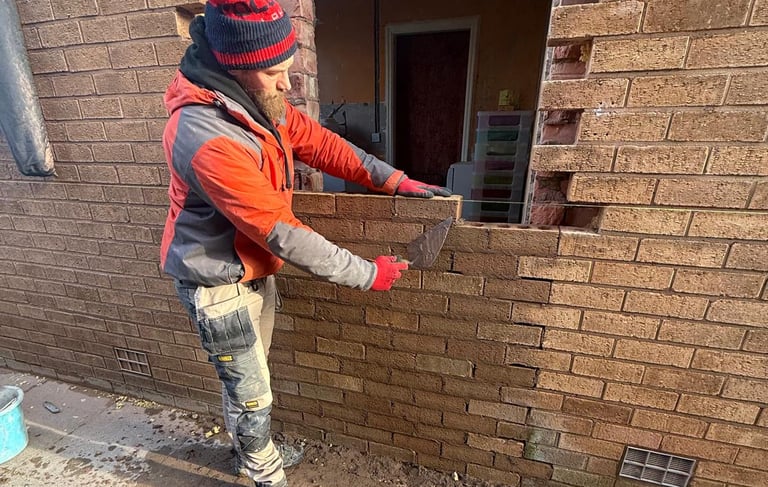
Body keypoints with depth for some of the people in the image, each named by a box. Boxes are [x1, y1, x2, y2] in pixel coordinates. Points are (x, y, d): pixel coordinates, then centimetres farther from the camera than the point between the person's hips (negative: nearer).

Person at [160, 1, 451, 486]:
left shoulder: (256, 100, -4)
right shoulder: (208, 139, -32)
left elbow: (317, 142, 0)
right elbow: (284, 233, -32)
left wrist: (391, 178, -8)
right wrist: (366, 274, -24)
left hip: (255, 271, 8)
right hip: (218, 285, -7)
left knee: (250, 380, 26)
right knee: (251, 393, 12)